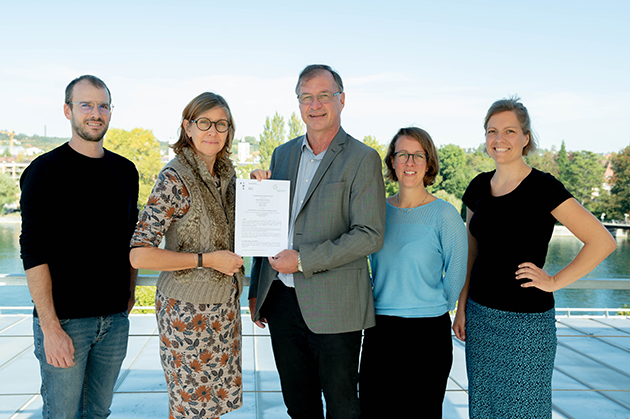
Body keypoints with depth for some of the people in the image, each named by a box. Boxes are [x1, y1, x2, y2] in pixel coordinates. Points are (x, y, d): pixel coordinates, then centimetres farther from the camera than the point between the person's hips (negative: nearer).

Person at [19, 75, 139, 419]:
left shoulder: (125, 171, 9)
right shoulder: (45, 170, -7)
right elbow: (33, 252, -12)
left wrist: (129, 293, 11)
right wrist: (50, 327, -17)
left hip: (115, 319, 5)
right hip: (64, 319, -4)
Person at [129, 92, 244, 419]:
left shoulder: (227, 175, 5)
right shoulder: (174, 179, -17)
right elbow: (139, 255, -21)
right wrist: (206, 259, -20)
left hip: (225, 303, 7)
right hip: (188, 309, -7)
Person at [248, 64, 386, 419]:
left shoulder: (363, 159, -7)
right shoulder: (283, 154, 11)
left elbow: (370, 235, -15)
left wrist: (303, 261, -18)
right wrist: (256, 290, 15)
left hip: (333, 307, -5)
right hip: (282, 300, 5)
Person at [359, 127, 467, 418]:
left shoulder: (444, 215, -8)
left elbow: (456, 277, 0)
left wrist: (430, 309, 7)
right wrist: (383, 309, 11)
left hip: (427, 333, -3)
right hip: (379, 332, 4)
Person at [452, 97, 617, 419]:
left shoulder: (542, 188, -11)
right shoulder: (479, 187, 6)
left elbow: (602, 241, -13)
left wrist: (554, 281, -12)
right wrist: (462, 306, 9)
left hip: (526, 319, -5)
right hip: (480, 314, 6)